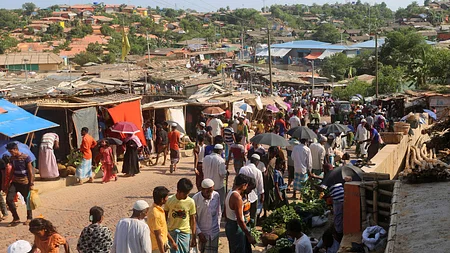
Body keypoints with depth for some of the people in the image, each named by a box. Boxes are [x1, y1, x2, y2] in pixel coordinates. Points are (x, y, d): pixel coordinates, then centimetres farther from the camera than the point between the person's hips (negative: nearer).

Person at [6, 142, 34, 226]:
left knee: (27, 200, 6)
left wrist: (31, 184, -10)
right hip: (15, 182, 5)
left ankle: (29, 218, 25)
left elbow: (30, 171, -8)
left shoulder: (26, 157, -10)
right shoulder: (11, 158, 6)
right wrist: (8, 183, 10)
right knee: (9, 199, -7)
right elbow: (11, 171, 14)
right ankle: (16, 218, 5)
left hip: (24, 182, -5)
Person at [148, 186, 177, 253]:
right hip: (158, 247, -9)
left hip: (163, 244, 9)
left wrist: (172, 241, 18)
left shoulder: (158, 209, 2)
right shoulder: (155, 214, -27)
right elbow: (158, 236, -24)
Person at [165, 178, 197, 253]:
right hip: (171, 232, 0)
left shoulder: (190, 202, -11)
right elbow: (165, 217, 3)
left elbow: (192, 220, -3)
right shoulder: (169, 200, -11)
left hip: (185, 233, 0)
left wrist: (194, 237, -1)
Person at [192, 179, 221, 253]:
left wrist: (218, 226, 7)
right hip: (202, 233, -1)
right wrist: (199, 232, -12)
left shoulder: (216, 196, -8)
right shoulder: (195, 199, -15)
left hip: (214, 232, 1)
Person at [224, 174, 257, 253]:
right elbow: (240, 220, -24)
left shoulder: (230, 193, 5)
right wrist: (249, 236, -19)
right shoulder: (237, 197, -24)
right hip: (235, 228, -9)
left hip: (229, 225, 9)